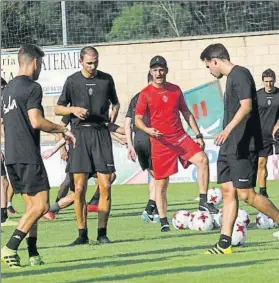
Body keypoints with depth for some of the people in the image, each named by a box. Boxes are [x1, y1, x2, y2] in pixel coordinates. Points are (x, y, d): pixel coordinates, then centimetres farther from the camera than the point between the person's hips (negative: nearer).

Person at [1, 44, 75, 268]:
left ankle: (33, 254, 9)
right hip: (28, 155, -9)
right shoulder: (32, 87, -10)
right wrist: (62, 130, -4)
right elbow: (36, 121, -19)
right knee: (40, 206, -8)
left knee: (32, 205, 13)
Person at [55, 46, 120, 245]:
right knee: (80, 188, -4)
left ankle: (102, 233, 3)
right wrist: (73, 109, -10)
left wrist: (114, 113, 4)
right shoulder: (72, 81, 4)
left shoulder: (106, 79, 9)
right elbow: (58, 109, 9)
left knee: (105, 186, -5)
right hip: (80, 134, -1)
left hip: (101, 133, 1)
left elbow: (115, 102, 25)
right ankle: (82, 234, 4)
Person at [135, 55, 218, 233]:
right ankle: (164, 221, 10)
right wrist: (148, 130, -22)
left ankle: (203, 202, -15)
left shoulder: (175, 90, 10)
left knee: (202, 159, -21)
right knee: (161, 183, -1)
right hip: (160, 142, -3)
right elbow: (138, 119, -1)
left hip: (180, 137, 3)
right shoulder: (146, 94, -2)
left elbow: (186, 113, 18)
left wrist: (198, 135, 13)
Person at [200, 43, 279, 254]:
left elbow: (246, 106, -25)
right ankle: (225, 243, 3)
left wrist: (228, 129, -36)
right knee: (228, 191, 4)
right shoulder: (231, 77, 18)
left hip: (243, 146, -10)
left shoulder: (240, 75, -12)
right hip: (229, 147, 10)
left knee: (246, 194, -10)